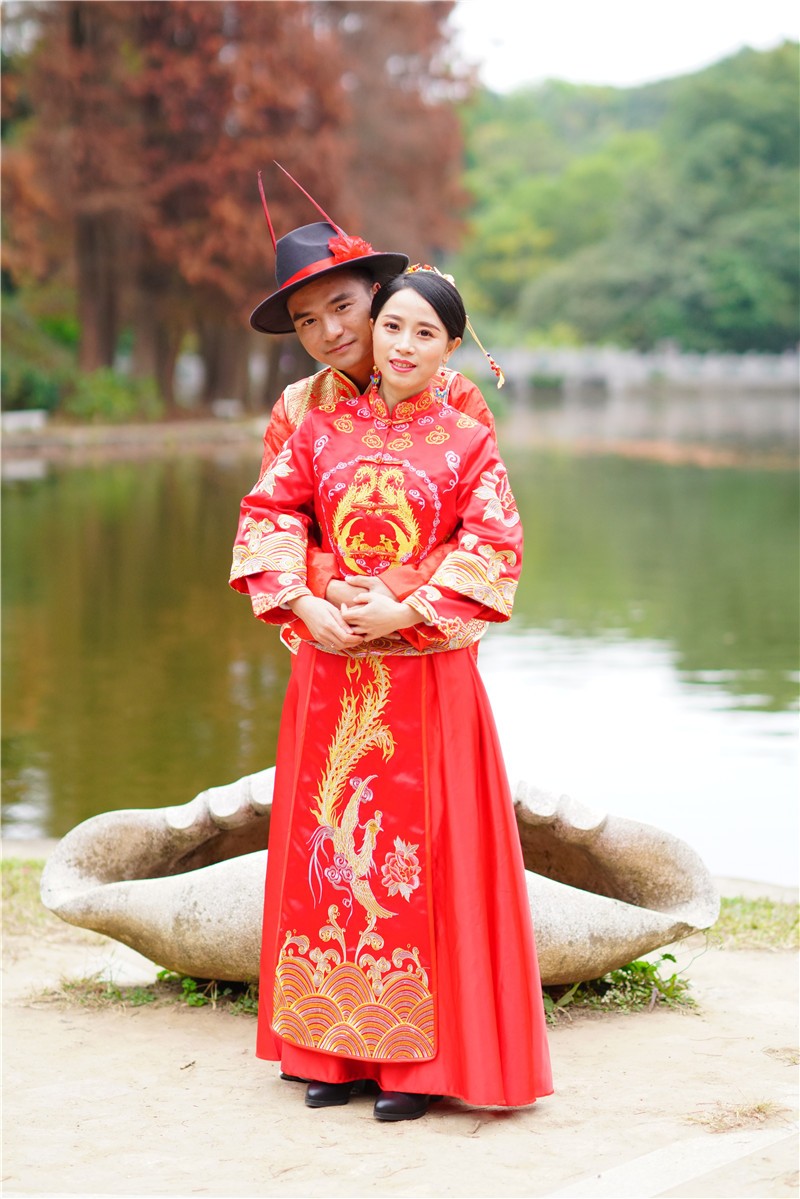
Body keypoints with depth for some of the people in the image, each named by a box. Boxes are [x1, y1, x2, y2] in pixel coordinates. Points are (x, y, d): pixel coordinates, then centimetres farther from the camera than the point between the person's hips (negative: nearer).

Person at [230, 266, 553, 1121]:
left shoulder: (467, 442, 1)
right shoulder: (324, 427, 8)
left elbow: (495, 547, -7)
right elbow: (268, 515, 4)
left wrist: (406, 613, -15)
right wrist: (301, 605, -9)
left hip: (427, 676, -3)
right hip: (329, 671, 3)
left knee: (418, 853, -2)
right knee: (328, 845, 5)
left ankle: (418, 1059, 6)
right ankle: (339, 1050, 16)